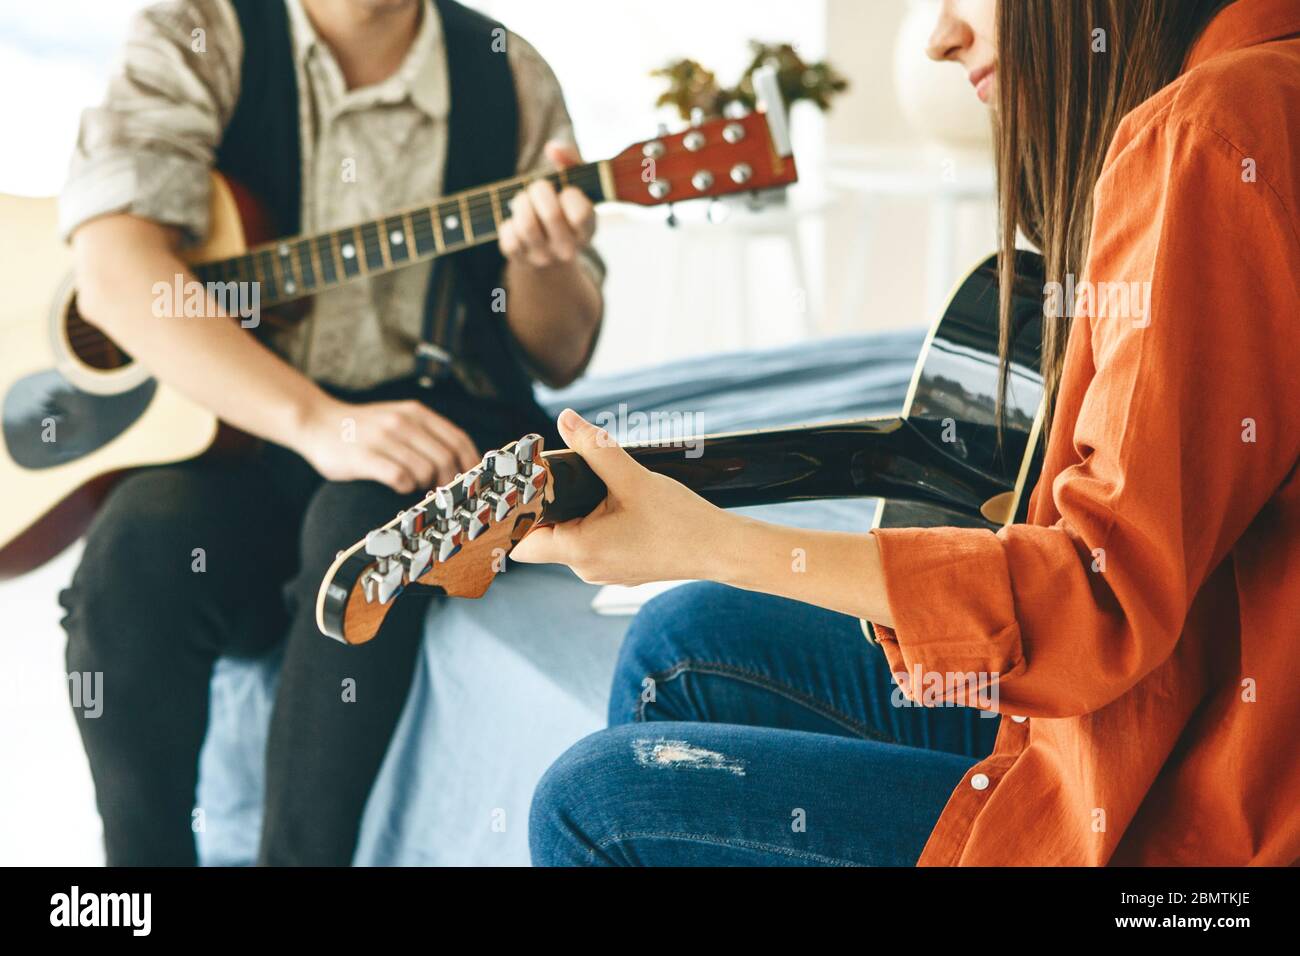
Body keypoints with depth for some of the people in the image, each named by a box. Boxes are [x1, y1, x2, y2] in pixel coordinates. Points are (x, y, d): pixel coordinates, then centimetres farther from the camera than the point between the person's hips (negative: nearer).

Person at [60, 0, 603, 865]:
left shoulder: (507, 77, 5)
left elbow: (562, 359, 8)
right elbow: (115, 272, -20)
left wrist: (540, 262, -17)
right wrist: (317, 421, -32)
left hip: (431, 424, 1)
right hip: (227, 430, -1)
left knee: (370, 516, -32)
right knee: (136, 557, -31)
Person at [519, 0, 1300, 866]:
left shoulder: (1204, 137, -20)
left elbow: (1109, 588, -24)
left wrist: (714, 545, -22)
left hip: (1171, 817, -10)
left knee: (596, 803, -4)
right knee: (687, 642, 15)